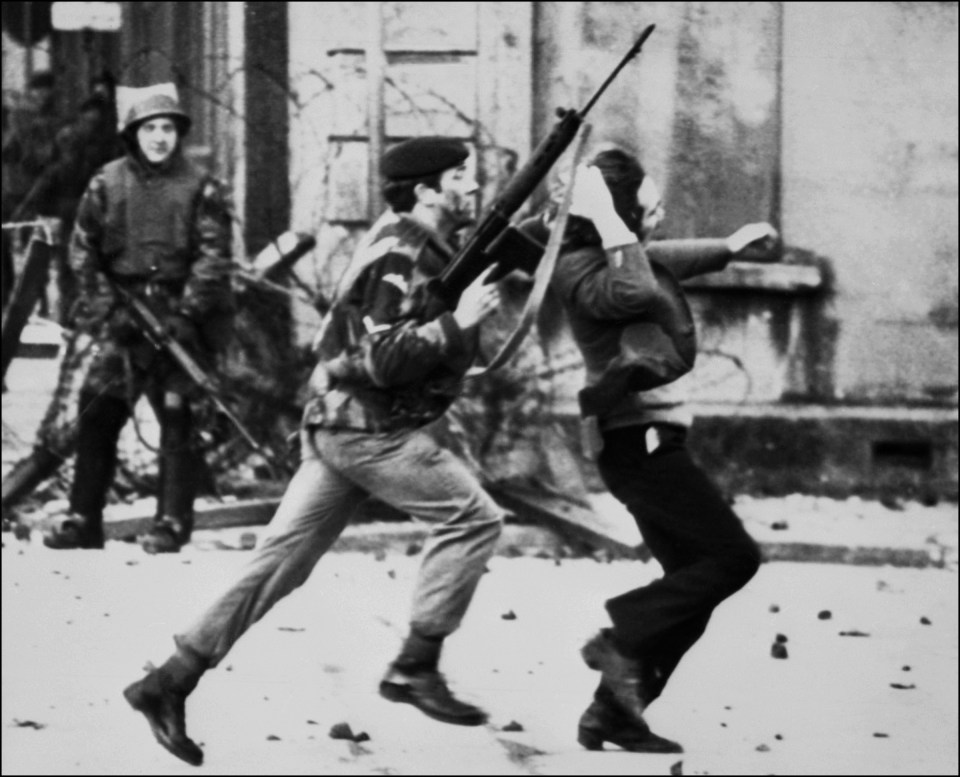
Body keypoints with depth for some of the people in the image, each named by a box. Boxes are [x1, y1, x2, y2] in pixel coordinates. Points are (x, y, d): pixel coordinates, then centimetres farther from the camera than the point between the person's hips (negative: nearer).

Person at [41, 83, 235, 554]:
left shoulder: (201, 190, 1)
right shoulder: (106, 185, 7)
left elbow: (212, 258, -5)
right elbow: (83, 250, 7)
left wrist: (187, 311, -16)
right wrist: (104, 306, -3)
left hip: (179, 317, -2)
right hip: (122, 317, 2)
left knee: (178, 418, -5)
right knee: (97, 413, -2)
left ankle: (173, 523, -1)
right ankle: (83, 519, 5)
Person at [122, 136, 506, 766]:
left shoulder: (424, 246, 14)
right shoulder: (398, 255, -17)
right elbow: (382, 360, -23)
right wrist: (458, 323, -24)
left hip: (341, 425, 10)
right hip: (368, 427, -10)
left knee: (283, 562, 8)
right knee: (472, 517, -8)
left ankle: (170, 683, 7)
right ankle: (416, 667, -5)